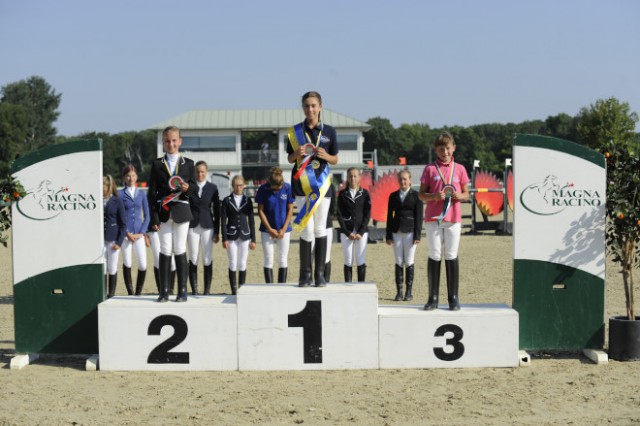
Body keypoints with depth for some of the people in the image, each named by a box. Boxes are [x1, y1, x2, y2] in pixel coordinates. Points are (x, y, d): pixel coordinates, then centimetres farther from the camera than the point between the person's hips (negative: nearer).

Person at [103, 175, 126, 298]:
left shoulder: (117, 201, -3)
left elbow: (123, 224, -2)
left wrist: (119, 242, -8)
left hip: (113, 240, -2)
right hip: (100, 240, 2)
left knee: (112, 268, 5)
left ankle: (111, 294, 15)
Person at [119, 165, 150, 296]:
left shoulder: (141, 194, 11)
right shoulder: (120, 194, 4)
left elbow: (146, 215, 11)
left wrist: (141, 232, -1)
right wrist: (126, 232, -9)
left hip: (139, 234, 2)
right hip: (125, 233, -2)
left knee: (143, 265, -6)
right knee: (127, 264, 1)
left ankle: (138, 293, 10)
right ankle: (130, 293, 10)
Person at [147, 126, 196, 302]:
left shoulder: (188, 163, 7)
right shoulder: (157, 164, 6)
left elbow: (195, 187, 7)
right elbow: (151, 193, 3)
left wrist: (188, 188, -18)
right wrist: (154, 216, -5)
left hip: (181, 212, 0)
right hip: (163, 212, 0)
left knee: (180, 250, 2)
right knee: (165, 250, 1)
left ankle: (182, 290, 7)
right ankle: (164, 290, 5)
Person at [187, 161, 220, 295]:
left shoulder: (212, 188, 4)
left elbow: (217, 210, 4)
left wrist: (217, 231, 0)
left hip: (207, 226, 0)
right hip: (192, 226, 0)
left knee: (207, 259, 0)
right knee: (193, 259, 2)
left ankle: (207, 289, 6)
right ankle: (194, 290, 7)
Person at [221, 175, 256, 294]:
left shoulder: (247, 200, 6)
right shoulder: (227, 200, 1)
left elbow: (251, 221, 7)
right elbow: (223, 221, 0)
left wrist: (253, 239, 3)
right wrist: (224, 238, -8)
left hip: (244, 235, 1)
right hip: (231, 236, -1)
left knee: (243, 264, 3)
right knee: (233, 264, -1)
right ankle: (233, 290, 4)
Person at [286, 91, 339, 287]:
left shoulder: (329, 131, 6)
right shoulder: (295, 131, 4)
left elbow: (335, 160, 10)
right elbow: (289, 159, 8)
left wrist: (325, 156, -11)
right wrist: (298, 154, -14)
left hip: (322, 183, 1)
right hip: (302, 184, -1)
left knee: (320, 229, 3)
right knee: (307, 229, -6)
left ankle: (320, 274, 8)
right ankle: (305, 274, 3)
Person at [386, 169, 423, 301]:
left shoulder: (415, 195, 1)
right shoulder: (393, 196, 10)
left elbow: (419, 216, -2)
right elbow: (390, 216, 10)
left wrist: (417, 235, -9)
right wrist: (388, 235, 4)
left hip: (410, 231, -3)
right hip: (396, 232, 3)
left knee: (409, 262, 0)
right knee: (398, 262, 3)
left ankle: (409, 292, 5)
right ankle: (399, 292, 5)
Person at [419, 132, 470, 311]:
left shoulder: (459, 169, 7)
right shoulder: (430, 169, 4)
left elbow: (466, 194, 11)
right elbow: (421, 194, 5)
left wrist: (458, 196, -11)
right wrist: (434, 196, -15)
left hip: (453, 218, 0)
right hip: (433, 218, 0)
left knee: (451, 256, 2)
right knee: (434, 256, 2)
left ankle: (453, 298, 8)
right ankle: (433, 298, 7)